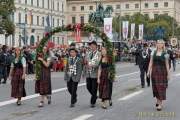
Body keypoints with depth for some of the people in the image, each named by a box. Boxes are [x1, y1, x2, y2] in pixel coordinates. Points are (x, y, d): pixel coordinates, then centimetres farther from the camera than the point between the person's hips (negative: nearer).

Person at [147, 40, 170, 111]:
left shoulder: (165, 54, -1)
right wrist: (149, 71, -1)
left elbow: (167, 65, -1)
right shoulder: (153, 52, 6)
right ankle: (158, 100, 28)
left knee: (161, 86, -4)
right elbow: (151, 63, 6)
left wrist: (168, 74, -4)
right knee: (155, 86, 8)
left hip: (162, 71, -3)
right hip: (154, 71, 3)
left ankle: (160, 104, -1)